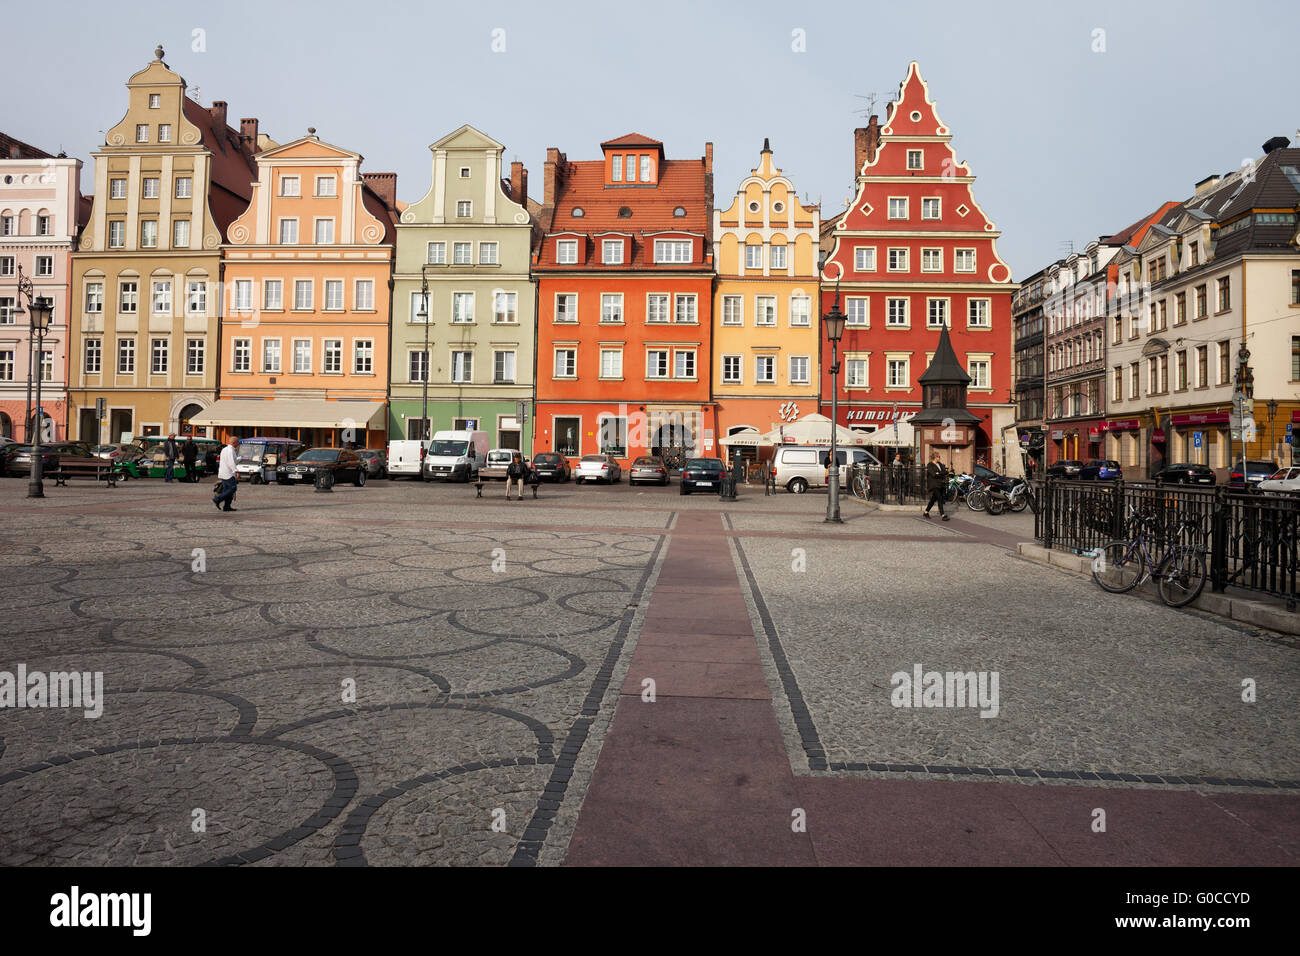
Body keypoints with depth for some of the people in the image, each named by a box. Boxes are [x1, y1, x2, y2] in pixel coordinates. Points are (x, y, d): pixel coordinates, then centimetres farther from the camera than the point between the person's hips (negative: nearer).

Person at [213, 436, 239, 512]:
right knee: (233, 488, -8)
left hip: (223, 473, 10)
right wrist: (236, 472, -34)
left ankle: (227, 507, 4)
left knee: (227, 490, 8)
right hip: (228, 474, -10)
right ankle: (217, 499, -10)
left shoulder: (224, 449, 19)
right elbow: (231, 462, -25)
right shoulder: (230, 450, -13)